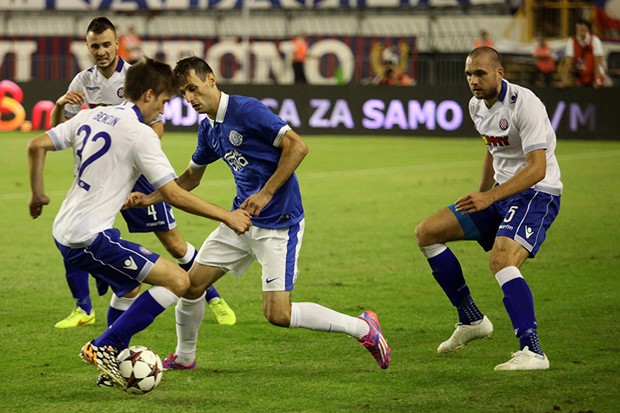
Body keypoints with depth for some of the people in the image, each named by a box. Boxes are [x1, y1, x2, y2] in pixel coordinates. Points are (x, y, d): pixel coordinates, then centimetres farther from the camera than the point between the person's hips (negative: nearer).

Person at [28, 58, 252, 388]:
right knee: (178, 281, -11)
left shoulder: (91, 116, 11)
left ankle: (113, 366, 27)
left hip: (64, 234, 10)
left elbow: (37, 145, 13)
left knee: (130, 289, 30)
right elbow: (173, 194, -15)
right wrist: (227, 216, -7)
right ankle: (103, 347, -9)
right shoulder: (140, 134, -12)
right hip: (91, 237, -10)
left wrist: (37, 194, 26)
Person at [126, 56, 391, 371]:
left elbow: (297, 146, -21)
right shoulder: (208, 128, 10)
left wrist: (265, 194, -22)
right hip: (241, 220, 8)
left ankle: (363, 328, 1)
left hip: (279, 223, -8)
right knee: (192, 284, 6)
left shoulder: (246, 109, -16)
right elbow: (191, 177, 25)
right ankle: (184, 357, 30)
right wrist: (150, 198, 12)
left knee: (278, 314, -15)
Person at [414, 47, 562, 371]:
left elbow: (537, 168, -28)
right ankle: (471, 319, 14)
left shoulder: (524, 104, -22)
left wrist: (489, 197, -35)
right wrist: (481, 194, 28)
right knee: (426, 233, 6)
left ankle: (532, 352, -33)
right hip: (502, 192, 9)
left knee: (501, 260, -33)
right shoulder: (477, 106, 4)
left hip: (537, 194, -9)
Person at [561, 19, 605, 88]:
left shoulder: (594, 40, -19)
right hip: (580, 76, 2)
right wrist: (565, 80, -30)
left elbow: (598, 62, -22)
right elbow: (568, 62, -19)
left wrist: (597, 80, -30)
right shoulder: (572, 41, -14)